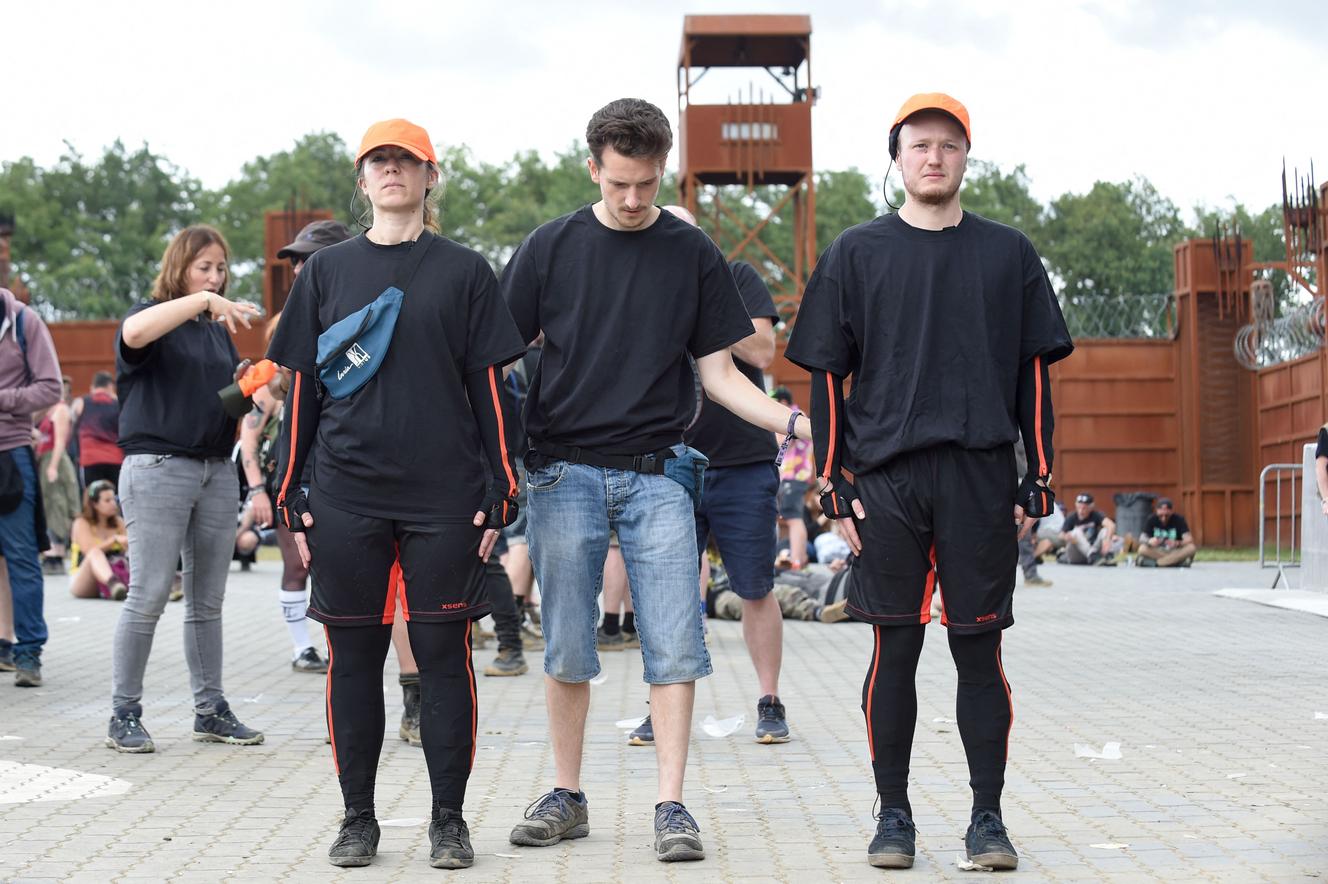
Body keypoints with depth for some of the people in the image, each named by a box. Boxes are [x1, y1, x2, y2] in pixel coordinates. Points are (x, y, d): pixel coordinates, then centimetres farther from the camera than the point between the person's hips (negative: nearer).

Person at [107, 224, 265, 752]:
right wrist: (202, 301, -29)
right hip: (158, 466, -6)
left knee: (208, 600, 9)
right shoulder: (154, 316, -1)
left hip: (217, 469, 7)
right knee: (149, 595, -8)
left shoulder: (219, 328, 19)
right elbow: (134, 334, -26)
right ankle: (124, 715, -1)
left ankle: (211, 710, 15)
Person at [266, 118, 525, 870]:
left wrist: (500, 493, -1)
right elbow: (303, 390, 12)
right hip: (345, 498, 2)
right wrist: (291, 496, 7)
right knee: (354, 656, 5)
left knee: (443, 653, 1)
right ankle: (358, 818, 16)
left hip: (444, 498, -2)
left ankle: (450, 820, 11)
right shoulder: (327, 271, 12)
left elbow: (490, 388, 5)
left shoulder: (464, 271, 7)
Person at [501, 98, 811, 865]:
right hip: (565, 470, 0)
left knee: (674, 647, -6)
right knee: (567, 650, 5)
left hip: (657, 474, 0)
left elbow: (719, 374, 7)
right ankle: (567, 798, 17)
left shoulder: (694, 254, 6)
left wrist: (794, 422, -8)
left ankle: (673, 806, 1)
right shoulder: (552, 247, 5)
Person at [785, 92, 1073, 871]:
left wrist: (1040, 476, 4)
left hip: (983, 479, 1)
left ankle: (988, 818, 12)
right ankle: (894, 816, 13)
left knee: (980, 652, 3)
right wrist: (833, 481, 0)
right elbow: (826, 374, 7)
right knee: (895, 650, 3)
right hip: (887, 481, 0)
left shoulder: (1008, 254, 11)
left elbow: (1034, 370, 11)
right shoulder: (857, 253, 8)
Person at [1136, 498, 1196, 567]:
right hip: (1156, 552, 0)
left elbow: (1189, 539, -18)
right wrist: (1149, 541, -39)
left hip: (1175, 552, 0)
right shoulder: (1152, 519, -8)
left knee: (1191, 548, -30)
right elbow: (1142, 538, -15)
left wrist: (1177, 543, -39)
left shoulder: (1179, 519, -10)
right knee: (1143, 549, -31)